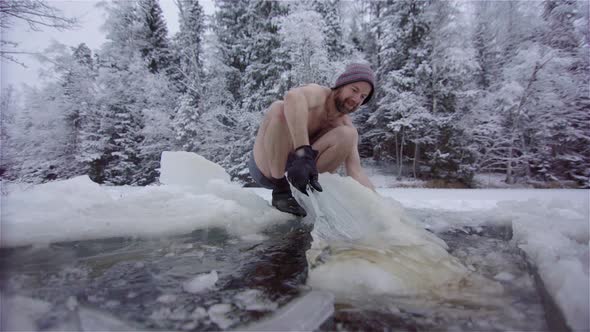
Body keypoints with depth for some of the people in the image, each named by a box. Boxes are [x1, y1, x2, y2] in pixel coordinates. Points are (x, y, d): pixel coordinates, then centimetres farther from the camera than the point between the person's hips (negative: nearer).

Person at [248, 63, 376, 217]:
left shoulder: (347, 125, -1)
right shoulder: (318, 93, -17)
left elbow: (356, 172, -11)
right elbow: (293, 97, -44)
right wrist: (303, 154, -55)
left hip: (294, 167, 4)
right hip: (264, 168, -4)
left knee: (347, 135, -14)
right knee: (280, 108, -32)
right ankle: (281, 190, -20)